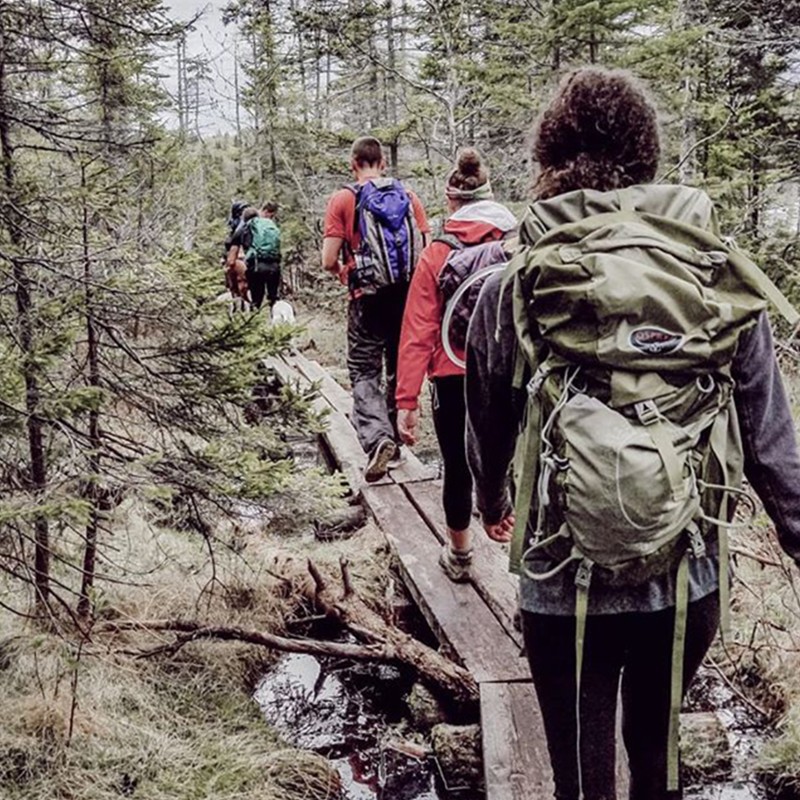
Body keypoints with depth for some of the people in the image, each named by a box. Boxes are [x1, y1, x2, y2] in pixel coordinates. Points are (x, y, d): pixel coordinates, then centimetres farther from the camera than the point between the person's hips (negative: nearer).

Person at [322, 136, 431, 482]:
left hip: (368, 298, -3)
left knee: (364, 372, 3)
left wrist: (344, 273, 14)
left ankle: (376, 437, -18)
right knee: (399, 369, 17)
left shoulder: (343, 199, -4)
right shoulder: (408, 197, 5)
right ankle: (395, 437, 27)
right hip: (407, 297, 3)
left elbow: (329, 261, -8)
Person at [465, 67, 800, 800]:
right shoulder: (720, 275, -6)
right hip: (689, 580, 2)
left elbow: (486, 424, 5)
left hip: (568, 583, -2)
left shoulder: (513, 286, -9)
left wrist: (493, 501, 24)